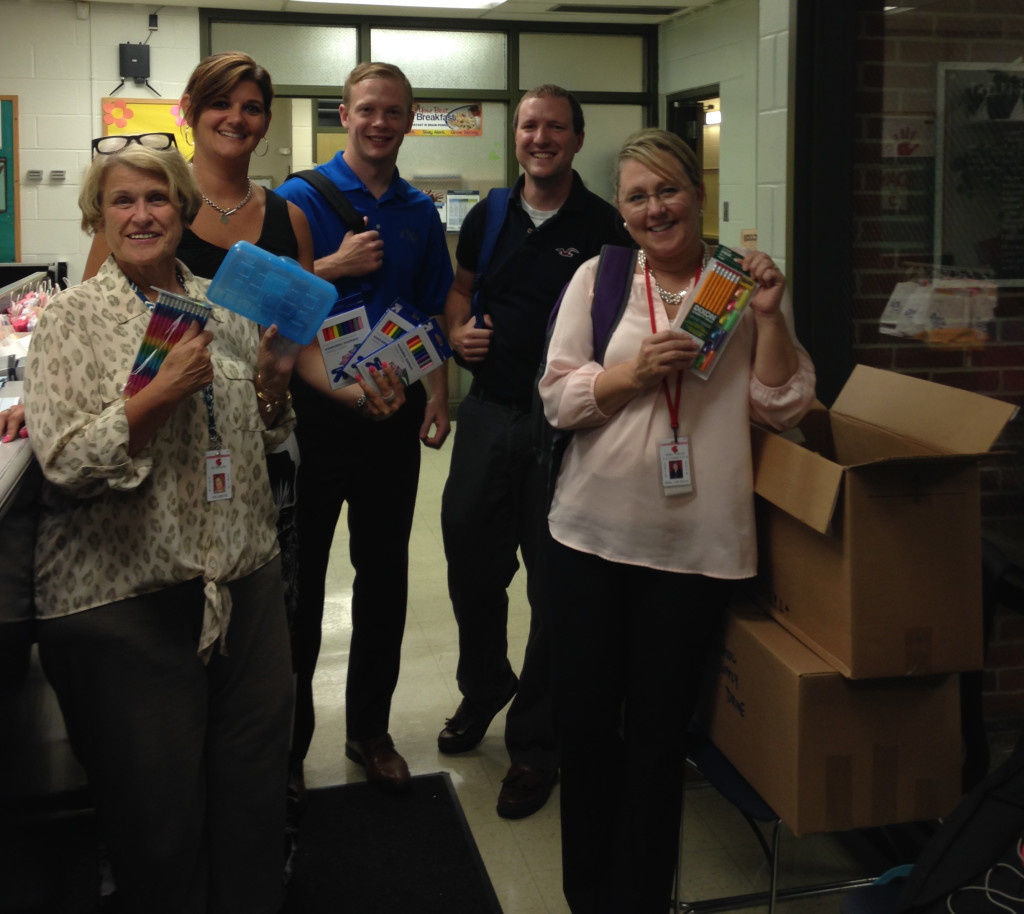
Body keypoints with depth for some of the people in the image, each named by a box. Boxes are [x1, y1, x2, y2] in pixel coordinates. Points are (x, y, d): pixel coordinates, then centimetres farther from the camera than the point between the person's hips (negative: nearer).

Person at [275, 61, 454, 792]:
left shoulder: (421, 213, 9)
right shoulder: (300, 198, -4)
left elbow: (435, 312, 13)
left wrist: (439, 396, 4)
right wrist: (337, 265, -18)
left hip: (393, 409, 4)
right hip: (315, 406, -3)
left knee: (384, 570, 10)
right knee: (300, 571, 4)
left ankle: (370, 728, 25)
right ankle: (287, 735, 17)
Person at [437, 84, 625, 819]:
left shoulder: (604, 227, -4)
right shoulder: (489, 216, 9)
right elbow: (460, 288, 22)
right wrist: (459, 330, 1)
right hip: (490, 410, 4)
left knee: (557, 582, 3)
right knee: (470, 564, 13)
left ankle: (535, 743, 18)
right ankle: (483, 689, 41)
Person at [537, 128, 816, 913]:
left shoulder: (743, 283, 4)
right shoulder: (598, 278, 5)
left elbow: (783, 407, 1)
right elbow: (557, 397, 2)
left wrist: (768, 316, -11)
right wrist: (633, 372, -14)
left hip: (696, 542, -1)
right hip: (593, 531, 1)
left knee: (658, 730, 7)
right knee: (584, 717, 8)